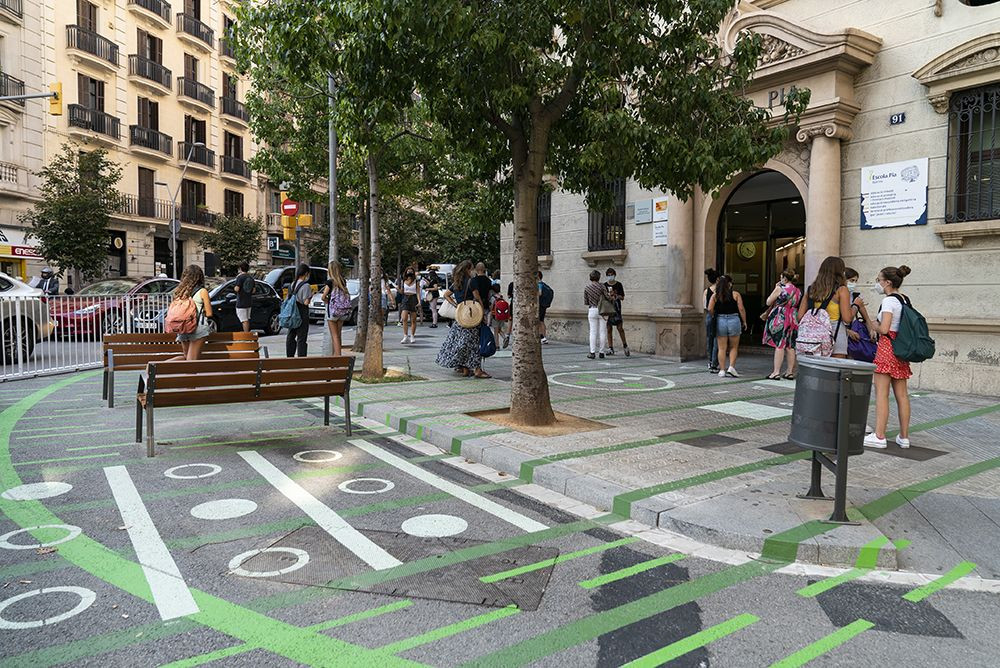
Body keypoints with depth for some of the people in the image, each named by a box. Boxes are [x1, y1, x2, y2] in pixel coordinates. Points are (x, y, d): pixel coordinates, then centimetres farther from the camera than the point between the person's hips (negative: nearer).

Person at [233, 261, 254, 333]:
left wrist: (235, 287, 1)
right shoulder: (251, 278, 7)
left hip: (241, 302, -7)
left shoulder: (240, 277, -14)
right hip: (249, 302, 7)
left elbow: (237, 289, -19)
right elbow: (253, 290, 10)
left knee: (244, 320, -6)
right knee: (247, 319, 17)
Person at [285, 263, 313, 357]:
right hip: (302, 314, -7)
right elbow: (306, 302, -16)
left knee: (290, 336, 14)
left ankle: (289, 356, 21)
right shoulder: (306, 286, -13)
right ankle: (301, 357, -1)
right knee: (301, 338, -3)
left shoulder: (292, 284, 8)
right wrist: (311, 294, 0)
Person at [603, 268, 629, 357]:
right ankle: (610, 348, 7)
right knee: (609, 329, 2)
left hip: (616, 308, -2)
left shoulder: (618, 284, 3)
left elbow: (622, 298, 3)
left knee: (620, 328, -7)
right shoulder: (605, 285, 9)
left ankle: (625, 346, 8)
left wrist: (616, 295, -14)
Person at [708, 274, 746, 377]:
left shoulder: (715, 295, 1)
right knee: (734, 347, 12)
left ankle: (722, 370, 7)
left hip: (720, 321, 1)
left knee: (722, 348, 7)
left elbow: (710, 309, -7)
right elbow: (741, 309, -6)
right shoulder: (735, 294, -2)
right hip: (734, 320, -1)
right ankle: (731, 367, 0)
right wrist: (744, 322, 3)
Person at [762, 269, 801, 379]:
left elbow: (768, 302, -2)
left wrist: (775, 288, 4)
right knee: (790, 346, 10)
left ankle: (776, 372, -5)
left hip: (779, 319, -6)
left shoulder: (780, 288, -10)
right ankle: (790, 372, 14)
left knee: (779, 345, -5)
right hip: (793, 320, 6)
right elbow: (797, 306, 18)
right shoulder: (798, 291, 10)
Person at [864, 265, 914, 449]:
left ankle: (879, 436, -5)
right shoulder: (904, 299, 13)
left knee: (881, 393, -6)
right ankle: (904, 437, 16)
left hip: (887, 345, -9)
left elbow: (884, 329, -20)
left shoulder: (888, 300, -12)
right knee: (901, 394, 10)